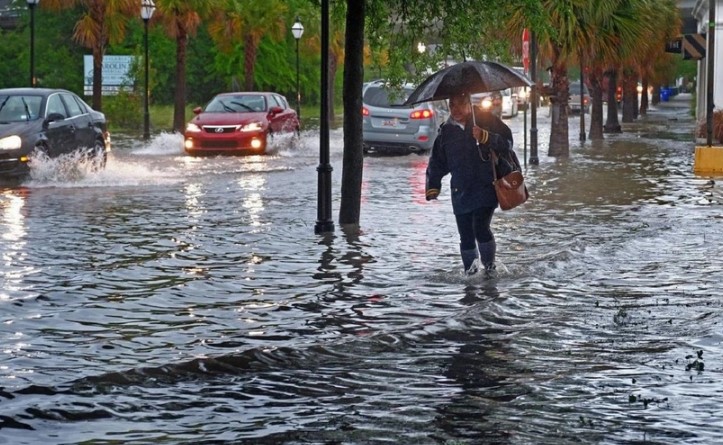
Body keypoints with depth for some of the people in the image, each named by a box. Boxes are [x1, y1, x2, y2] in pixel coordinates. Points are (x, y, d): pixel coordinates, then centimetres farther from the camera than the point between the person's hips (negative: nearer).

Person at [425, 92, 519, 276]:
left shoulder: (485, 120, 1)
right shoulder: (446, 132, 10)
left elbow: (507, 140, -7)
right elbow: (437, 163, 17)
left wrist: (485, 137, -22)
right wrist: (433, 187, 9)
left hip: (486, 188, -4)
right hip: (461, 192, 4)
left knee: (481, 227, -17)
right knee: (466, 235, 2)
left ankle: (489, 265, 3)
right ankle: (469, 269, 19)